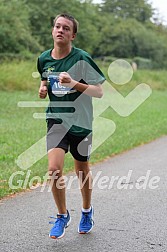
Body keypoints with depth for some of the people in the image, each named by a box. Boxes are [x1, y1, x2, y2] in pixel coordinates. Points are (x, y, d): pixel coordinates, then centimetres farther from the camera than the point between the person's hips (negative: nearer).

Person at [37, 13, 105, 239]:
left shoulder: (82, 59, -12)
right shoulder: (44, 59, 2)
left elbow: (99, 92, -11)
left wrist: (74, 83, -25)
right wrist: (43, 88, 1)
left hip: (81, 122, -2)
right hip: (56, 120, 2)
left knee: (82, 171, 11)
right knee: (54, 169, -15)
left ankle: (87, 212, 38)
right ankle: (62, 216, 7)